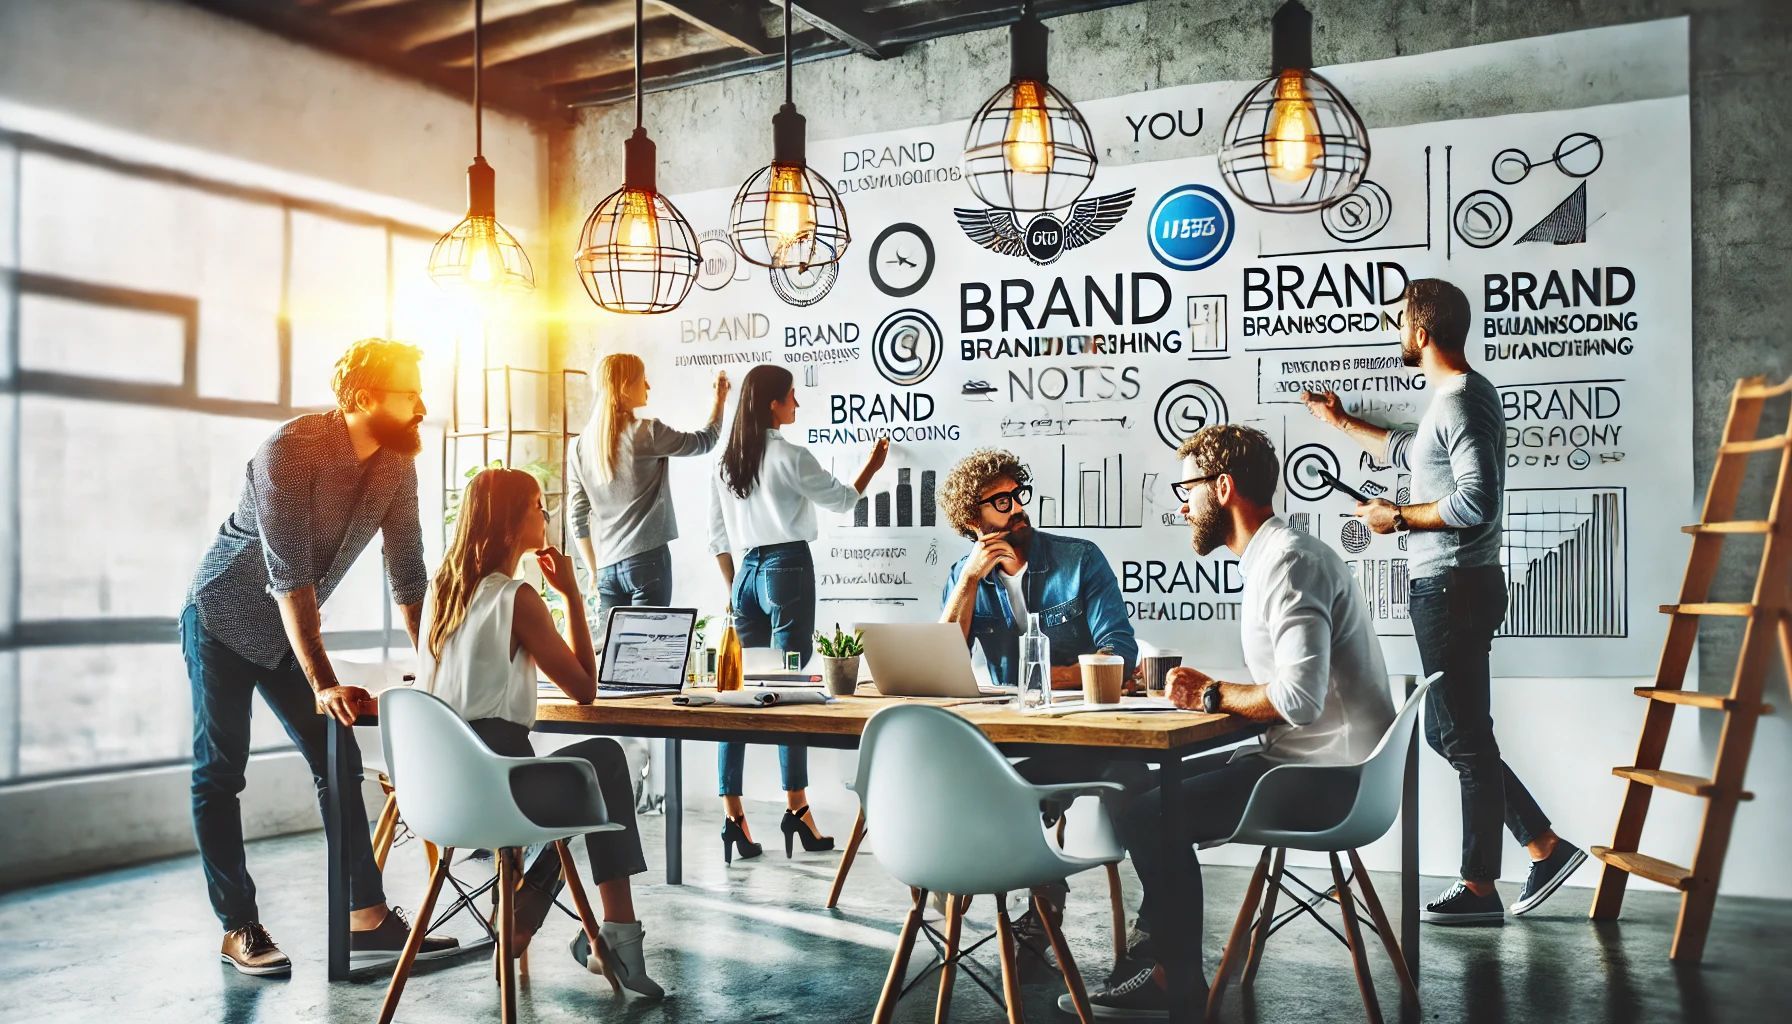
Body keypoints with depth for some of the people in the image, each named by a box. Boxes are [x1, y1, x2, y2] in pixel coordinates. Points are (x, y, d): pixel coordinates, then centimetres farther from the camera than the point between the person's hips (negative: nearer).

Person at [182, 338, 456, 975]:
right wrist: (323, 683, -34)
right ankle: (239, 929, 8)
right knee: (219, 774, -1)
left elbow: (407, 573, -2)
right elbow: (290, 576, -32)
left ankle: (368, 921, 1)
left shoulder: (397, 464, -8)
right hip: (223, 620, -6)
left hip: (291, 631, 6)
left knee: (339, 764, -1)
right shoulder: (291, 449, -28)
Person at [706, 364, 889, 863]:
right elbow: (841, 500, 4)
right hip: (787, 568, -6)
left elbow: (716, 536, 13)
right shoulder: (790, 457, -8)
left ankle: (732, 812, 3)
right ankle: (796, 807, -2)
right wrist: (872, 466, 21)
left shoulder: (726, 463, 10)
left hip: (746, 570, 6)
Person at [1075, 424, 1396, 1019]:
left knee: (1148, 815, -15)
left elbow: (1299, 697, -30)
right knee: (1152, 790, 16)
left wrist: (1211, 694, -14)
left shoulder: (1287, 562, -19)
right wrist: (1209, 688, 6)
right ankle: (1153, 963, 17)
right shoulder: (1269, 558, 15)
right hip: (1309, 762, 11)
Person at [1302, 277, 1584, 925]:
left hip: (1454, 588, -11)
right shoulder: (1456, 396, 17)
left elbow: (1478, 502, -26)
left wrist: (1399, 518, -14)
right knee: (1451, 733, 15)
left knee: (1465, 738, -2)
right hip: (1448, 586, 11)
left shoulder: (1460, 403, -16)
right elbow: (1409, 452, 36)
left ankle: (1479, 889, 8)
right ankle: (1545, 846, 19)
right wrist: (1340, 423, 47)